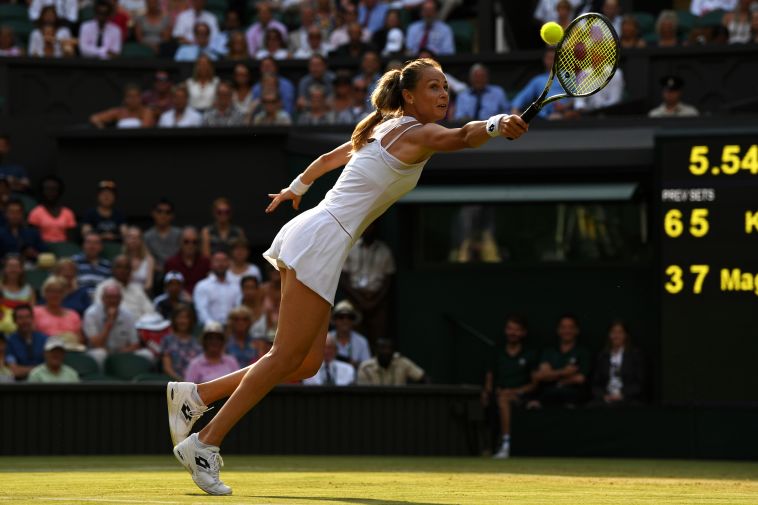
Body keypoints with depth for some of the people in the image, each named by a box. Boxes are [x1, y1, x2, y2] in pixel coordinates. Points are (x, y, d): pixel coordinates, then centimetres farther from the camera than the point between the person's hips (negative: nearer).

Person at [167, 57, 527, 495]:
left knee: (306, 363, 10)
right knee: (286, 359, -7)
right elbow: (460, 137, -31)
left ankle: (196, 395, 13)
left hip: (310, 236, 10)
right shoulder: (416, 133, -8)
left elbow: (328, 158, 35)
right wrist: (496, 124, -50)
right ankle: (204, 444, -4)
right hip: (321, 240, -10)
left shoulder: (383, 130, 19)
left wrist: (296, 188, 52)